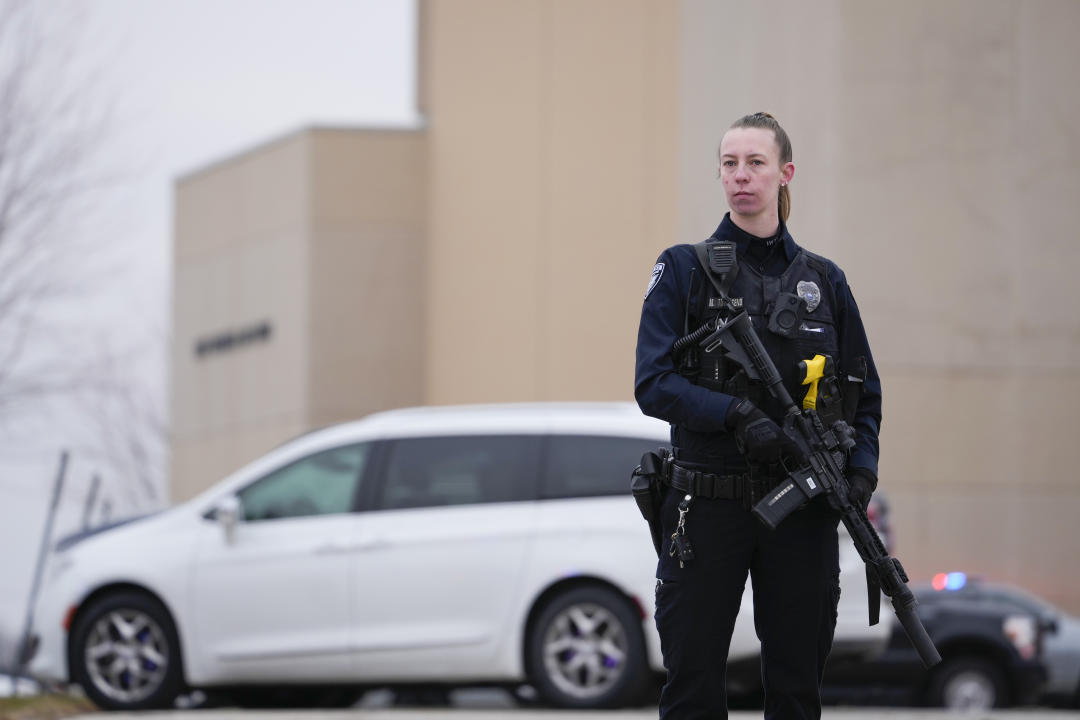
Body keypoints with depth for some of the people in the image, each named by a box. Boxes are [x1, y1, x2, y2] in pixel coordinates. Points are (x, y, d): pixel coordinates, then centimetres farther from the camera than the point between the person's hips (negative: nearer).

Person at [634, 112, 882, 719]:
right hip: (708, 504, -2)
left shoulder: (823, 281, 10)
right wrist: (737, 414, -22)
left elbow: (864, 394, 12)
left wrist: (862, 468, -8)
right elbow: (653, 384, -7)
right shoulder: (683, 270, 2)